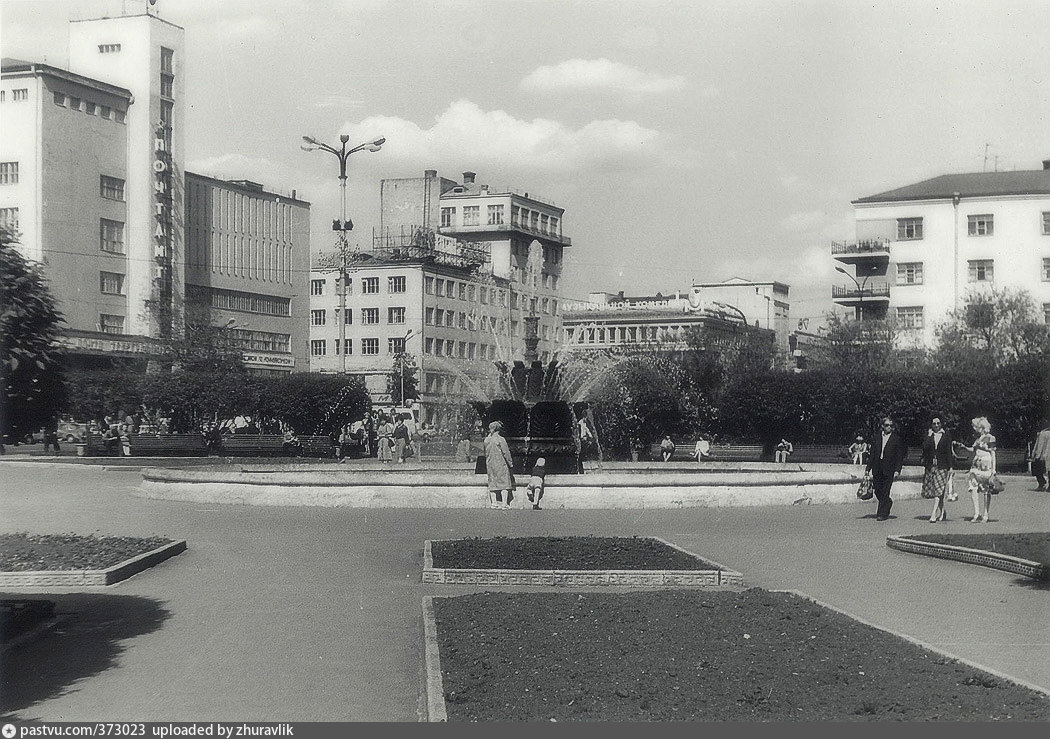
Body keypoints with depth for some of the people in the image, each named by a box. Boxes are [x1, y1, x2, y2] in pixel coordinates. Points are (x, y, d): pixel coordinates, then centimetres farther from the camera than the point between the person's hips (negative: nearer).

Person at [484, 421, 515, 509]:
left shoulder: (486, 440, 4)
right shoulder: (500, 439, -12)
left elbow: (486, 453, 12)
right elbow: (506, 453, -10)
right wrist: (510, 463, -2)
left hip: (490, 464, 5)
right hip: (501, 464, -5)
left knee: (492, 483, 9)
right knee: (504, 482, 0)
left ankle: (493, 502, 7)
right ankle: (504, 503, -5)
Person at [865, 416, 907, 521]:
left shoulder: (897, 440, 3)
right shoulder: (877, 438, 12)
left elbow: (900, 457, 0)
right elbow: (872, 454, 12)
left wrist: (897, 470, -10)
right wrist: (868, 468, 7)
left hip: (889, 469, -4)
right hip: (877, 469, 4)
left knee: (884, 492, -7)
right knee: (877, 492, 6)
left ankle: (882, 514, -2)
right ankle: (888, 503, 34)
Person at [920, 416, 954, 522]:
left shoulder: (946, 435, 4)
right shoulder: (928, 435, 9)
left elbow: (948, 451, 3)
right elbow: (924, 447, -5)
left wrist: (950, 467, 0)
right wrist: (929, 436, -11)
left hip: (942, 466, -3)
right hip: (930, 465, 3)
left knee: (938, 490, -12)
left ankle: (934, 514, -16)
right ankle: (942, 510, 26)